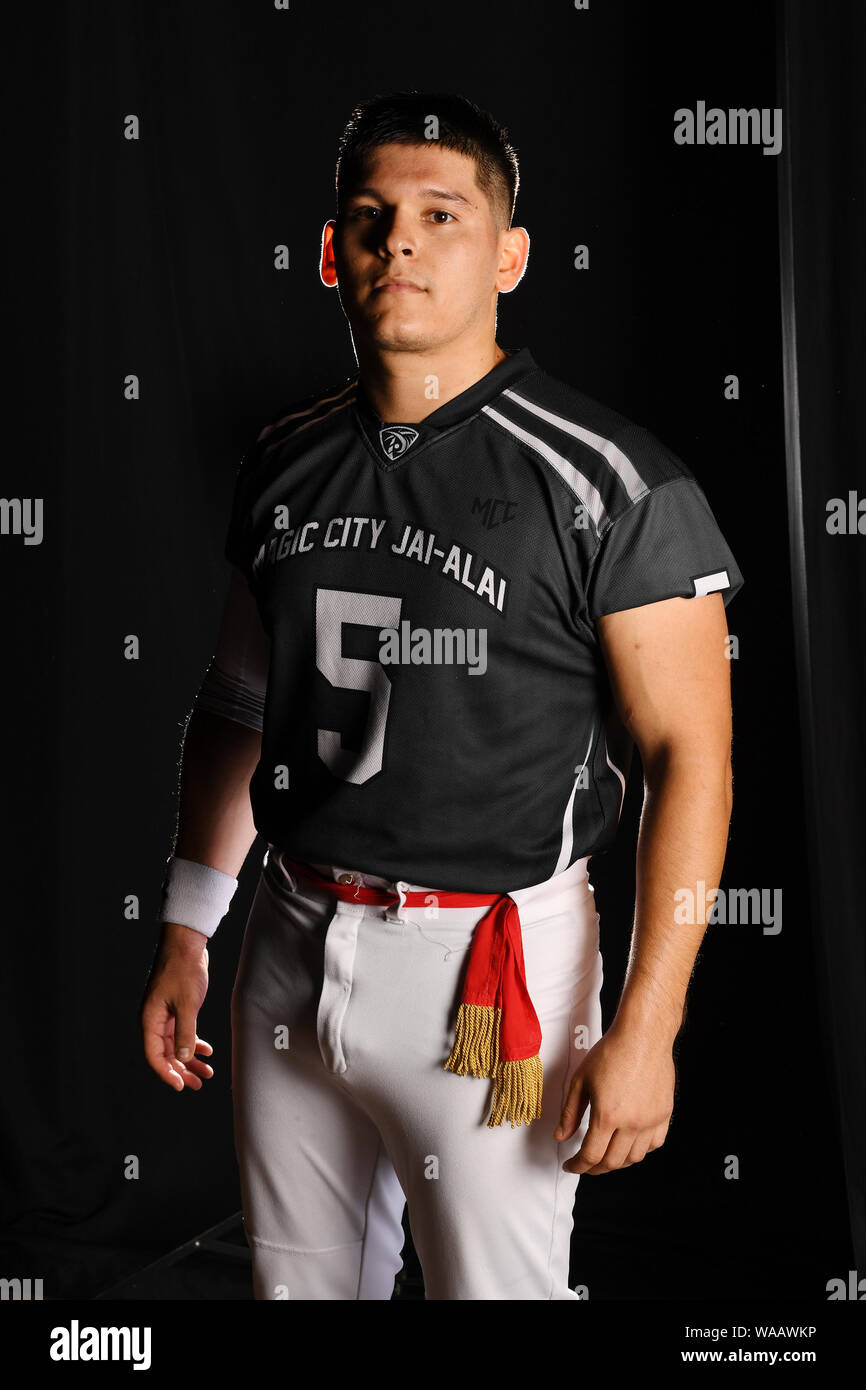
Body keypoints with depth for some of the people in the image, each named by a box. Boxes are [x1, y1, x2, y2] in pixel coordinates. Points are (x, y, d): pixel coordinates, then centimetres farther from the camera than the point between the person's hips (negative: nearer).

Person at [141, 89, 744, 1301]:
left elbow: (690, 756, -12)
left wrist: (647, 1028, -16)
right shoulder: (284, 461, 5)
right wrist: (185, 935, 12)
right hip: (292, 949, 5)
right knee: (299, 1281, 19)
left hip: (490, 967, -5)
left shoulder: (612, 484, -12)